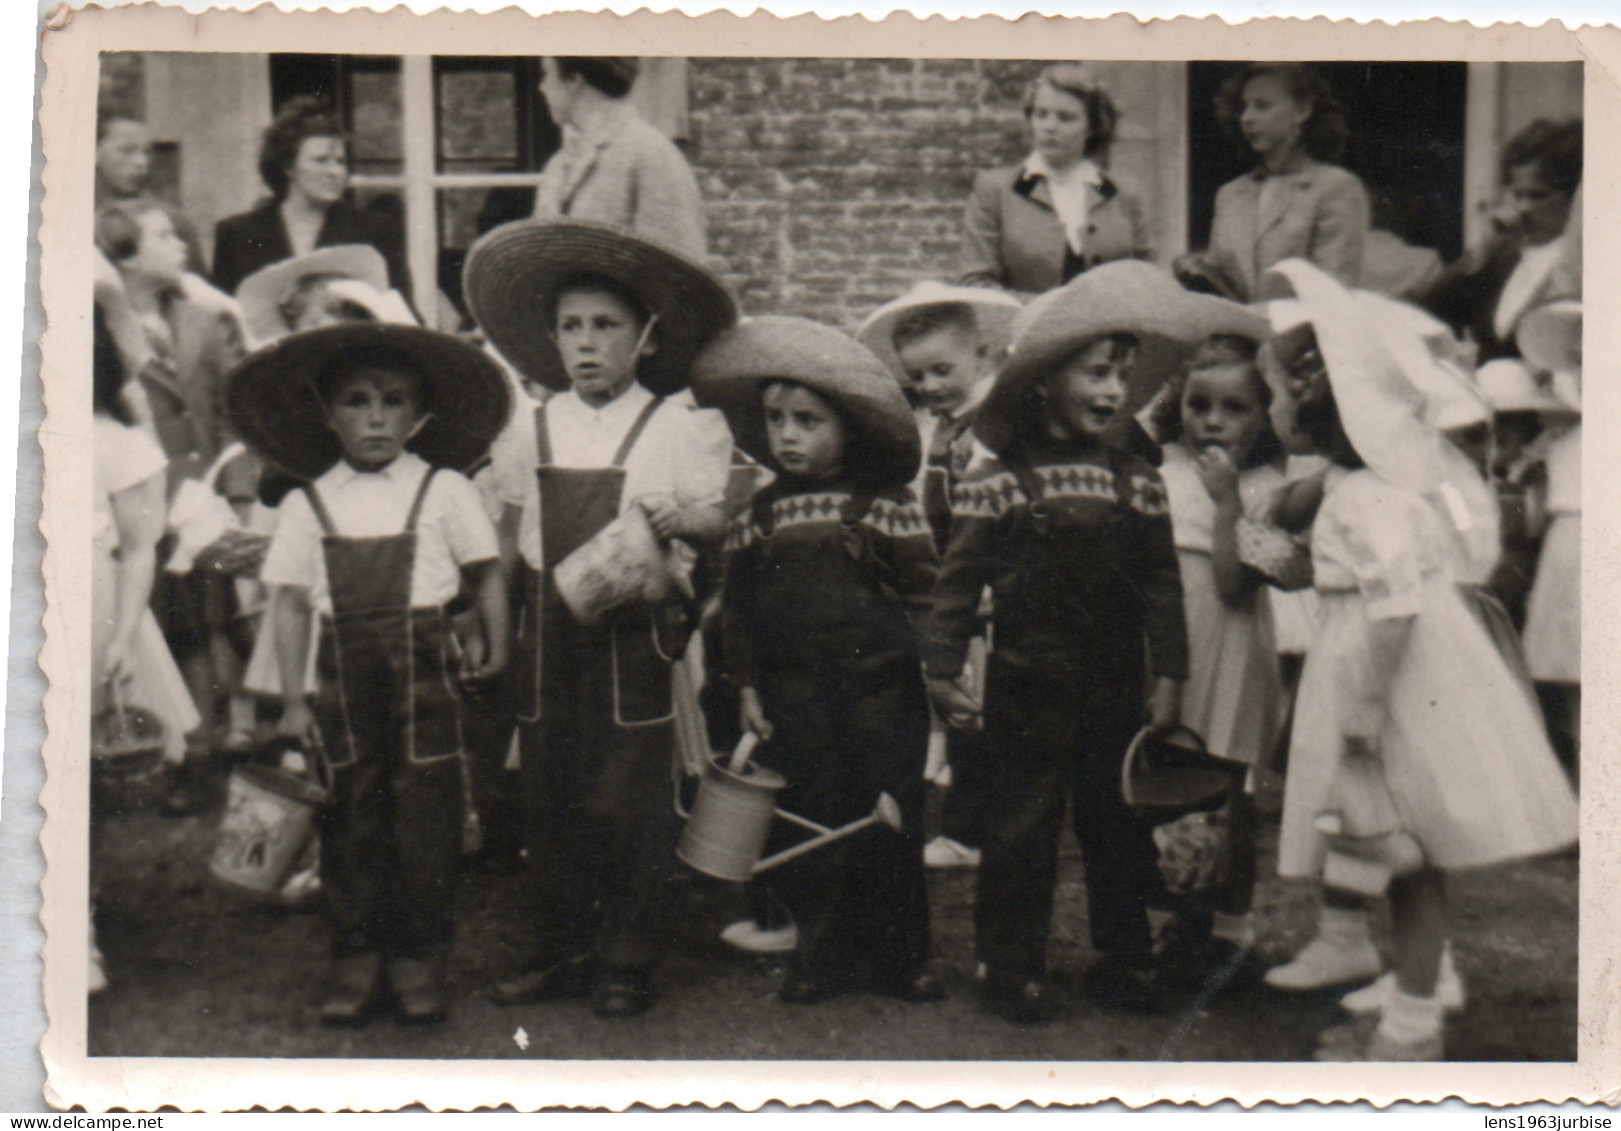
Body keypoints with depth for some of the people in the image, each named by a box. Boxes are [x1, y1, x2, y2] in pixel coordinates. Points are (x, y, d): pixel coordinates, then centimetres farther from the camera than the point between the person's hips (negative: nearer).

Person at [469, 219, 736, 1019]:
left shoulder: (682, 427, 0)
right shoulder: (531, 433, 12)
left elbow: (720, 516, 1)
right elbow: (510, 531, 18)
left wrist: (681, 520, -19)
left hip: (636, 625, -4)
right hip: (550, 626, 4)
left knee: (629, 797, -2)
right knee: (549, 794, 9)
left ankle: (627, 959, 10)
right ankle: (561, 948, 22)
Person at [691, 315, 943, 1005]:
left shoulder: (886, 502, 0)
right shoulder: (762, 512, 8)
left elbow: (924, 592, 1)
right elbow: (738, 604, 10)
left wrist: (932, 669, -3)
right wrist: (747, 687, 5)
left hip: (882, 689, -2)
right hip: (793, 695, 2)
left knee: (890, 822, 4)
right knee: (806, 822, 6)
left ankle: (899, 955, 16)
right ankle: (822, 954, 18)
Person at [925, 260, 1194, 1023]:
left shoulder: (1136, 482, 5)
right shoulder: (1000, 482, -5)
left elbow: (1161, 583, 7)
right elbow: (959, 579, -4)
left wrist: (1168, 677, 4)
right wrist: (943, 670, -7)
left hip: (1116, 688, 3)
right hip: (1026, 685, -3)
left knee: (1118, 824, 12)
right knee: (1019, 826, 3)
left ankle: (1125, 956, 25)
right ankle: (1012, 966, 14)